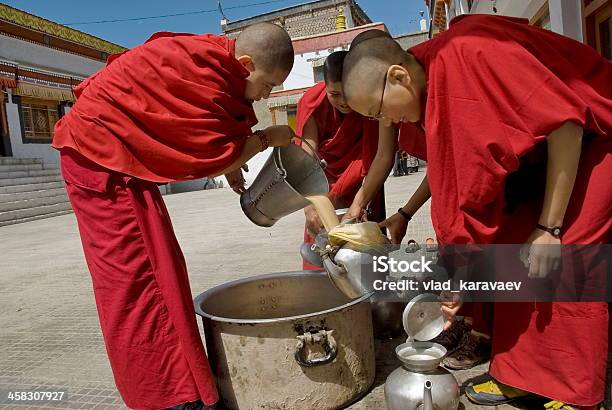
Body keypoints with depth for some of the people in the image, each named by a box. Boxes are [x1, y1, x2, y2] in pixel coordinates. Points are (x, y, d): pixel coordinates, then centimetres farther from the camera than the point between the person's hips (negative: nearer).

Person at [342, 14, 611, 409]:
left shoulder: (473, 55, -30)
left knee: (561, 266, -12)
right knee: (512, 254, 1)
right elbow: (467, 185, -2)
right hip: (539, 154, 8)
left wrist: (550, 227, -24)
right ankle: (519, 376, 13)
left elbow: (566, 122, -28)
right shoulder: (430, 96, -5)